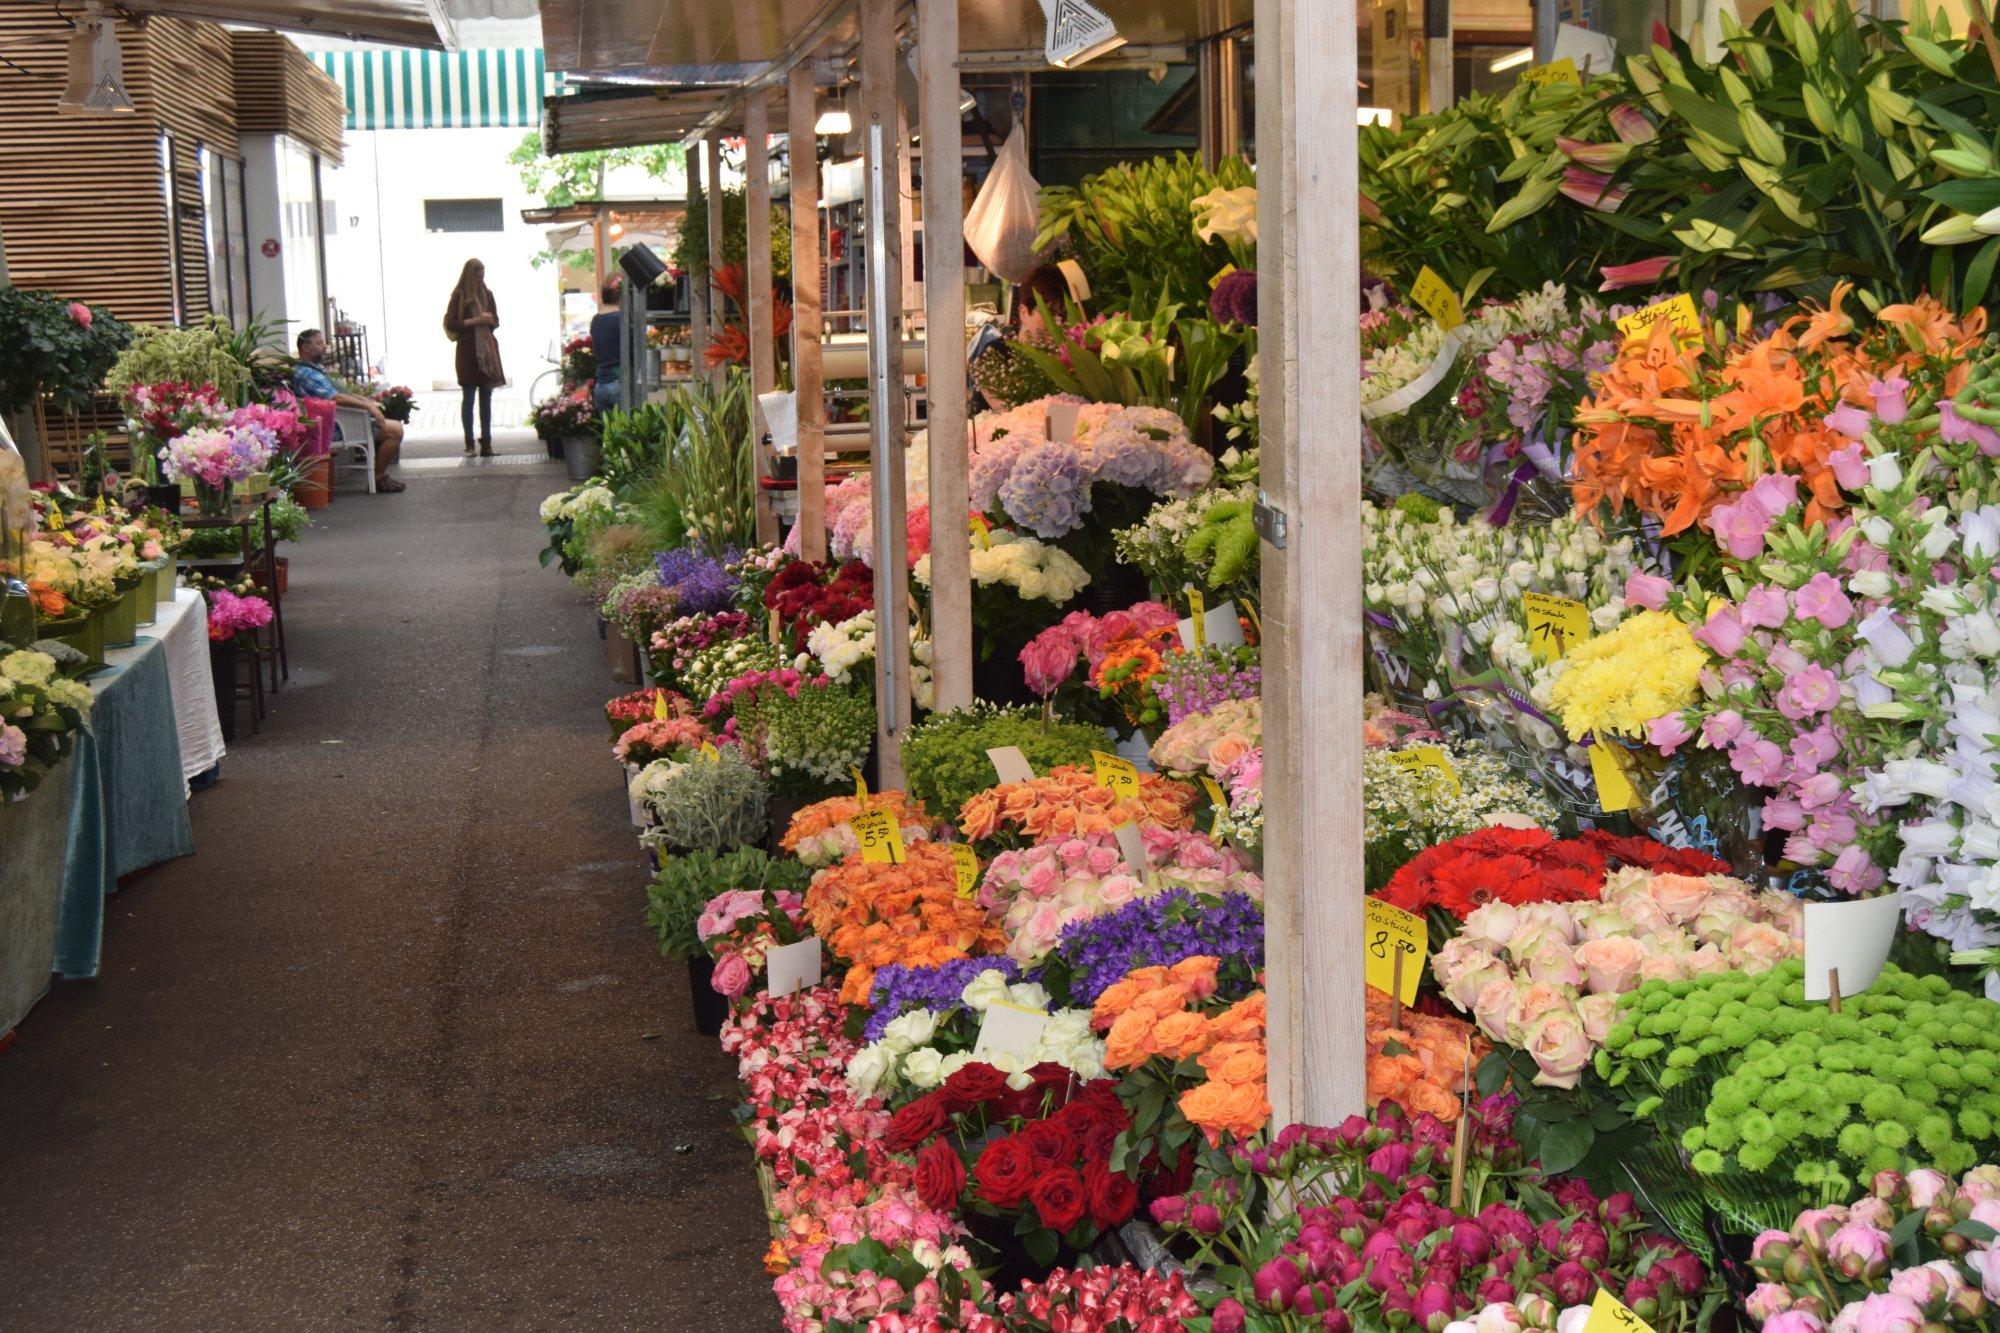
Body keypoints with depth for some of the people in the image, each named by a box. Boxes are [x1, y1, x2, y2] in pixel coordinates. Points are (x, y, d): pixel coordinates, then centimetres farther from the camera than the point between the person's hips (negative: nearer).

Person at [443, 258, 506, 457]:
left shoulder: (487, 294, 12)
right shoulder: (459, 295, -2)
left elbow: (496, 321, 17)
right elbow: (451, 324, -6)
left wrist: (488, 320, -6)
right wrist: (475, 321, -15)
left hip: (488, 349, 5)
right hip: (468, 351, -5)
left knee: (486, 398, 5)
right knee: (468, 397, -2)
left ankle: (486, 443, 8)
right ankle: (469, 445, 0)